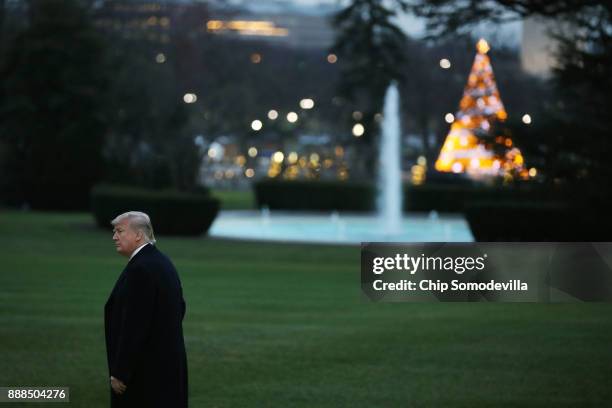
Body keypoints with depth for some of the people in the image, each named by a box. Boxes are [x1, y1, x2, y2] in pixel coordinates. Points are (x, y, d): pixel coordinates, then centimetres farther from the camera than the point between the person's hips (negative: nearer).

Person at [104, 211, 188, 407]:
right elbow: (179, 308, 19)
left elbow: (134, 325, -22)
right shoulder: (163, 262, 12)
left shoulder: (139, 269, -19)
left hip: (144, 370, -10)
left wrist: (120, 373, -18)